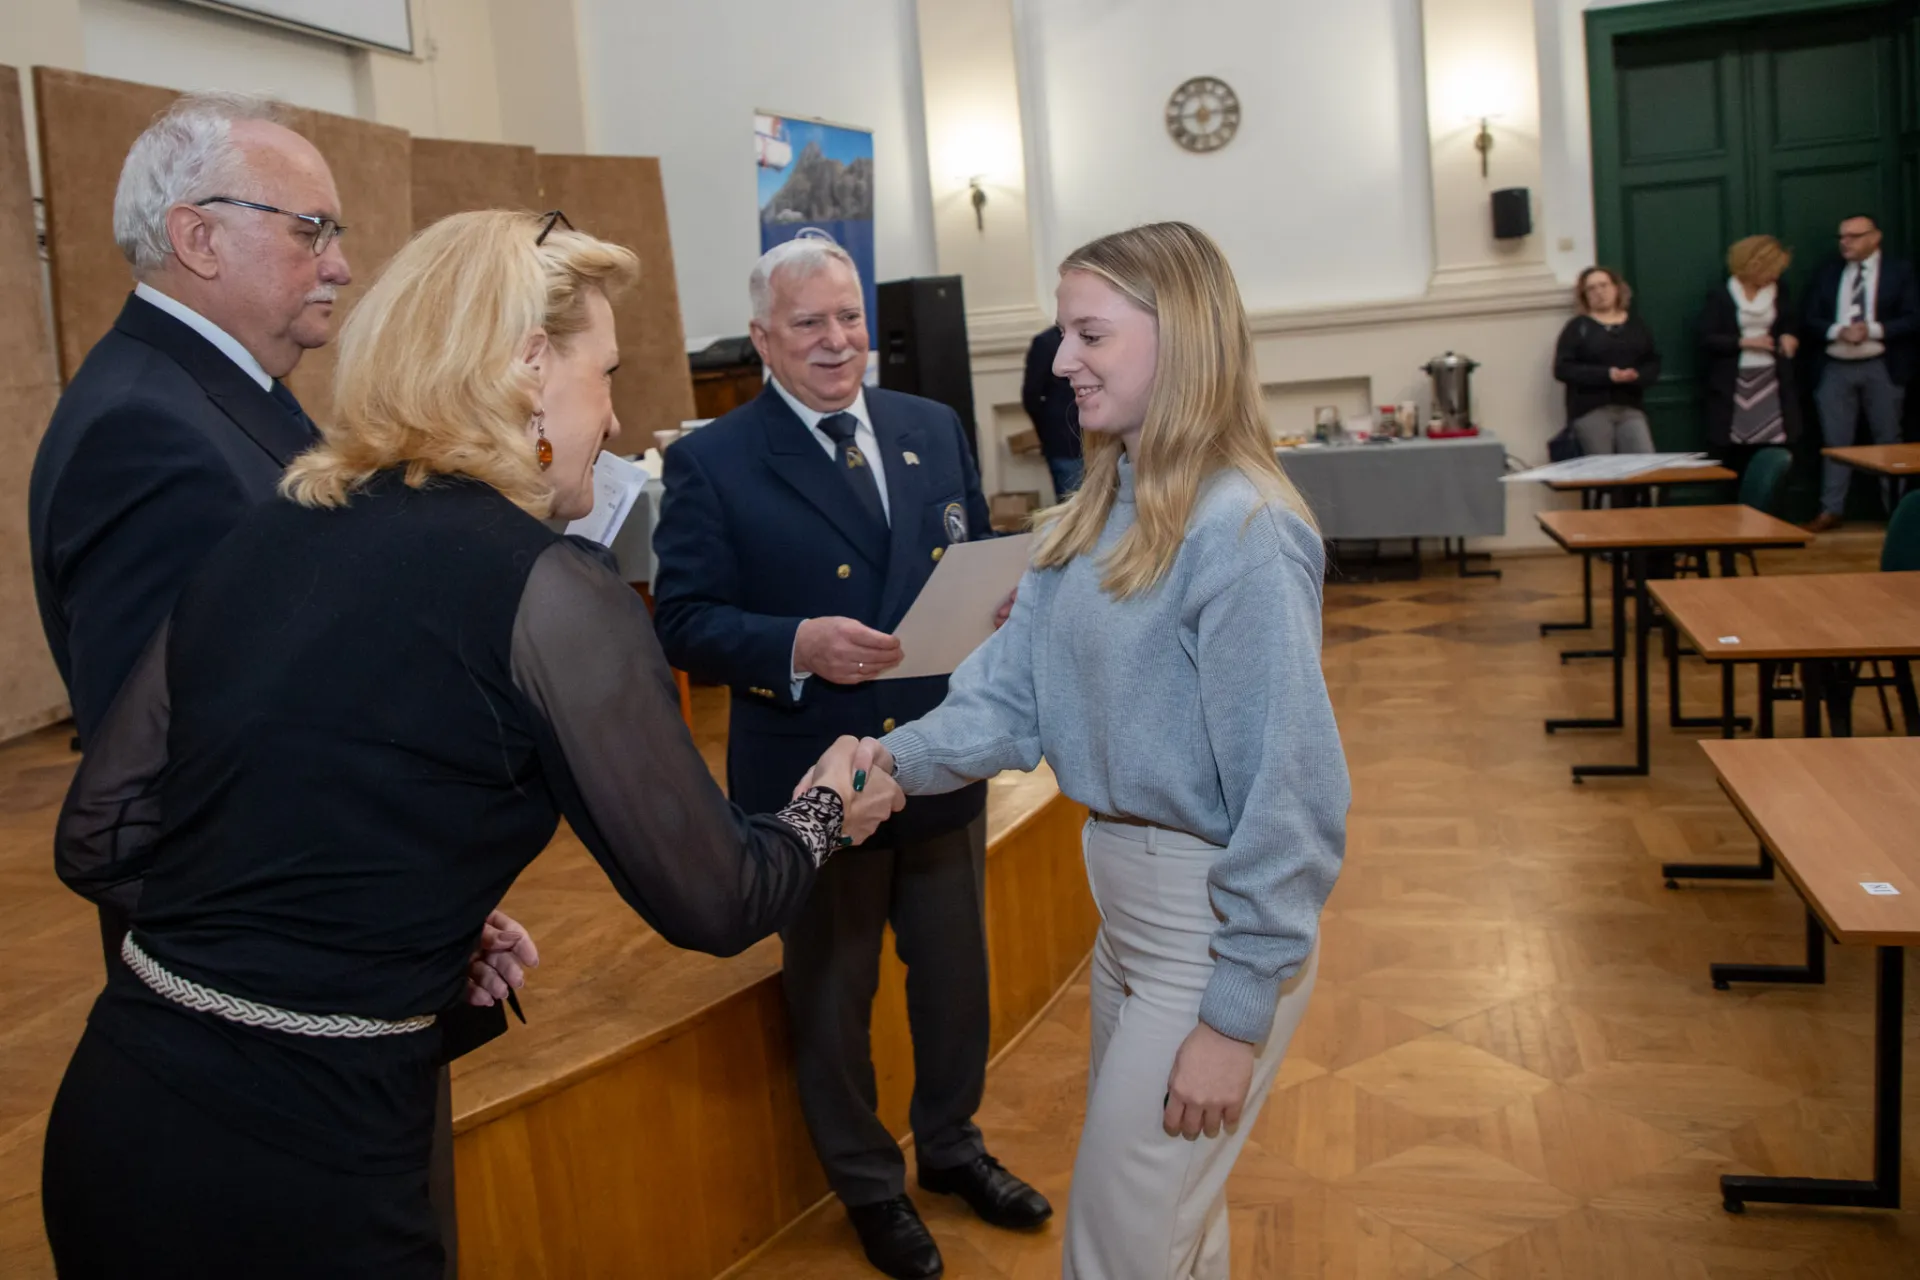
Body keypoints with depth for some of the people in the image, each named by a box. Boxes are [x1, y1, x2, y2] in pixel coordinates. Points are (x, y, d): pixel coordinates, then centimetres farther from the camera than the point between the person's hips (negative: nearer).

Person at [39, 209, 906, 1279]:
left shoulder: (261, 539, 3)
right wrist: (828, 815, 12)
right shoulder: (550, 595, -15)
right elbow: (710, 903, -9)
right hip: (298, 1171, -6)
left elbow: (98, 840, 7)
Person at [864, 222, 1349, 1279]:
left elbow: (1288, 790, -22)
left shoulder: (1240, 530, -22)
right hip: (1124, 898, 8)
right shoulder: (1094, 516, 6)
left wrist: (1239, 1013, -19)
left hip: (1211, 925, -8)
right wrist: (904, 756, -18)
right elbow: (1013, 686, -1)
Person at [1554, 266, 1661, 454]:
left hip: (1631, 408, 3)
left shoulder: (1636, 325, 17)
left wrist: (1637, 375, -11)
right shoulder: (1578, 327, 6)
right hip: (1590, 409, -3)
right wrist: (1607, 375, -15)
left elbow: (1653, 364, 14)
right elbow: (1562, 368, -5)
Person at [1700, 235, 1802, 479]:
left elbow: (1792, 323, 25)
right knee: (1735, 457, -3)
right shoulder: (1721, 297, -3)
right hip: (1734, 386, -3)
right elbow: (1706, 340, -8)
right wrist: (1743, 342, -17)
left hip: (1771, 383, 4)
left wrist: (1790, 336, 2)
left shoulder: (1778, 292, 11)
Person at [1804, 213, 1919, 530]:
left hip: (1882, 369, -2)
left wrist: (1873, 330, -18)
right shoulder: (1826, 274, 9)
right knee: (1835, 441, 3)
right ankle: (1831, 510, 6)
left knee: (1888, 439, 5)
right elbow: (1812, 321, 4)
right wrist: (1839, 331, -15)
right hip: (1836, 369, 2)